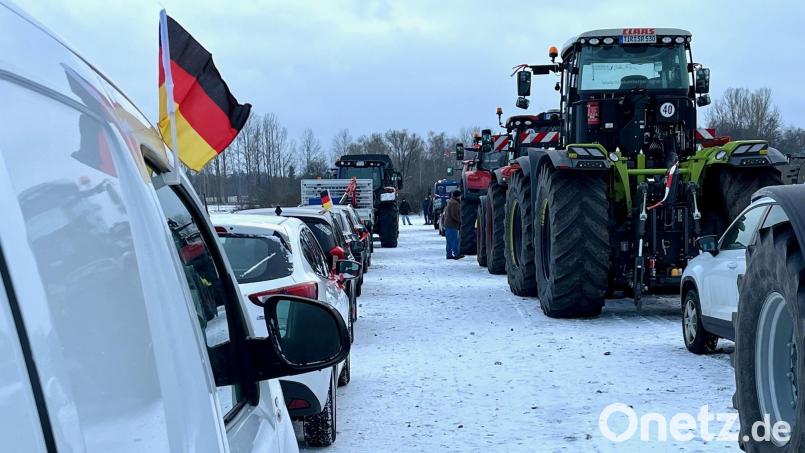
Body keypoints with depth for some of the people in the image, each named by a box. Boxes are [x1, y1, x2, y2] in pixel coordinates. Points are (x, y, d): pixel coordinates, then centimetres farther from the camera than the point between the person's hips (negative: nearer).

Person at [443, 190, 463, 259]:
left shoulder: (450, 202, 17)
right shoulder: (455, 204, -16)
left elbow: (446, 213, 24)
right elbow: (454, 215, -22)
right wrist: (460, 221, -12)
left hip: (447, 224, 10)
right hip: (452, 225, -10)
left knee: (449, 241, 11)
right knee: (454, 240, -9)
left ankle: (449, 255, 13)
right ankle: (456, 254, -11)